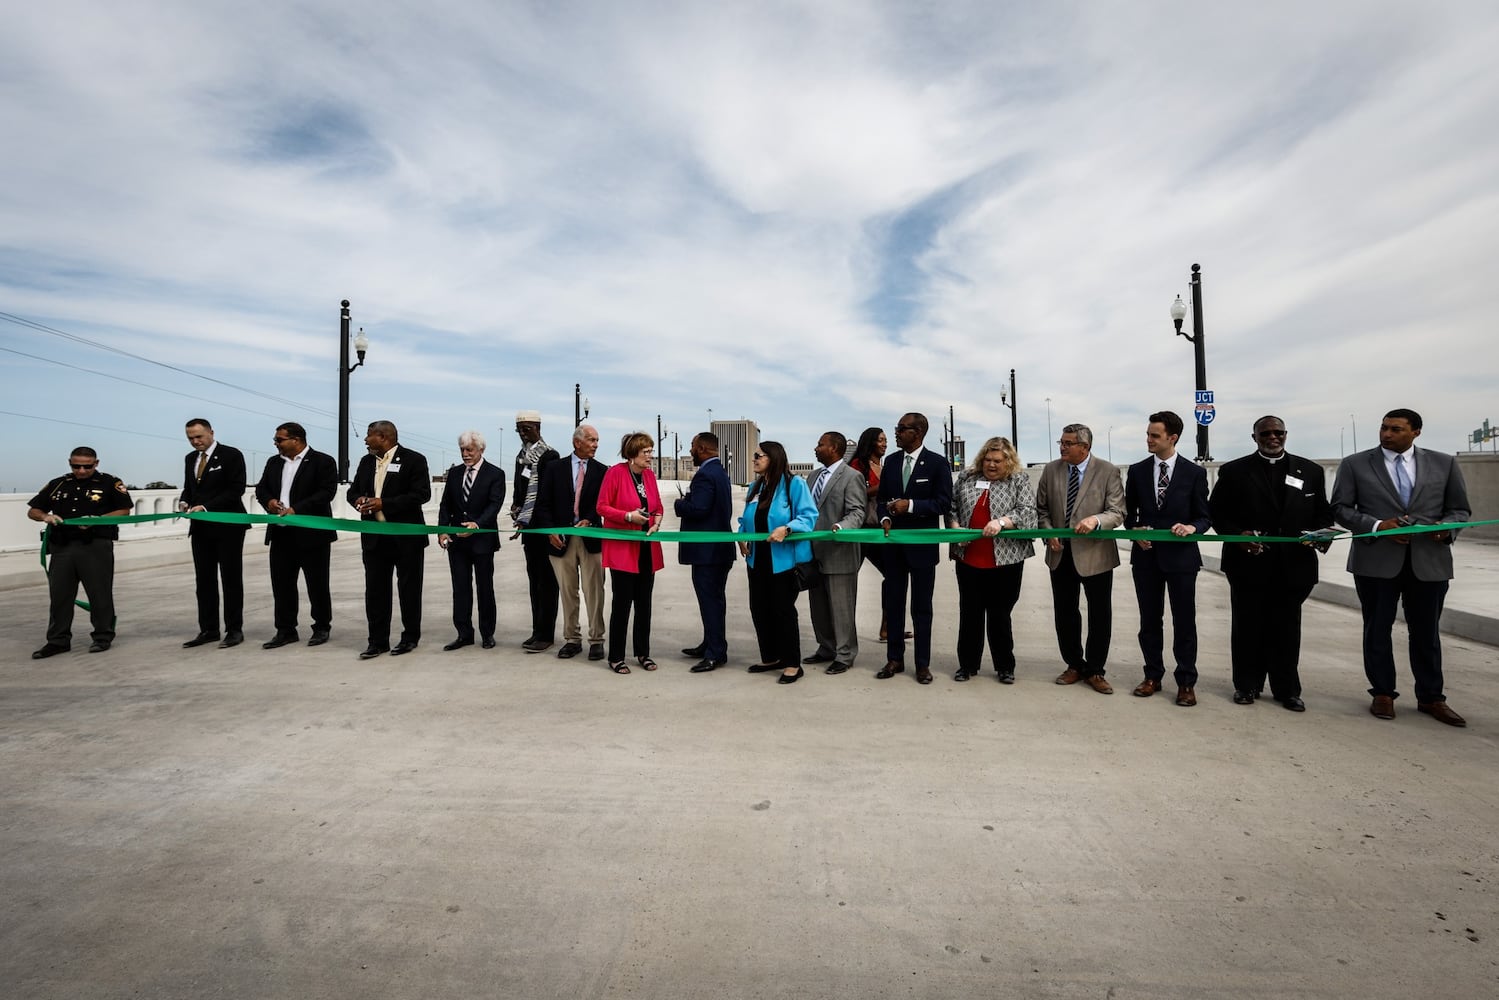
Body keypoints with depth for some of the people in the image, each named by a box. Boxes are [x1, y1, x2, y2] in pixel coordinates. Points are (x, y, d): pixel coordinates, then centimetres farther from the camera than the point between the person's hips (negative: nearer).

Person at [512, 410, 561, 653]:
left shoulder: (548, 455, -11)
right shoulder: (521, 455, 14)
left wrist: (526, 520, -17)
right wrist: (516, 509, 2)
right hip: (528, 526, 8)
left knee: (546, 580, -1)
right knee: (534, 580, 12)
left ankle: (545, 634, 5)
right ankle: (538, 630, 19)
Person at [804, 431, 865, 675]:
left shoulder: (851, 477, -9)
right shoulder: (813, 476, 15)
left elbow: (857, 513, -16)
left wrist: (839, 527, -34)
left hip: (838, 553, -8)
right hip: (815, 552, 8)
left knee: (841, 607, 2)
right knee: (819, 606, 16)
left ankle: (845, 655, 15)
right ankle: (826, 648, 31)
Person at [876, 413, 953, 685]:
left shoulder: (937, 463, -6)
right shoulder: (891, 462, 8)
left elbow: (944, 502, -10)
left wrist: (911, 505, -21)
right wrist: (885, 518, -7)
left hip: (922, 544, -4)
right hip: (893, 543, 5)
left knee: (921, 607, 6)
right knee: (893, 604, 10)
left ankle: (923, 663, 17)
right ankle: (895, 658, 22)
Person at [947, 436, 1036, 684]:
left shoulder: (1020, 479, 2)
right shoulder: (967, 477, 8)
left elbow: (1027, 511, -9)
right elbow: (951, 507, 11)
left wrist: (1001, 522, -23)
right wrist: (955, 528, -5)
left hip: (1004, 560, -2)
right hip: (968, 559, 3)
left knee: (1000, 615, 6)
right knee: (969, 613, 9)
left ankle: (1005, 666, 21)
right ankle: (968, 664, 22)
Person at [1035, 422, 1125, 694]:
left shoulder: (1108, 472, -8)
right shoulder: (1051, 470, 2)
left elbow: (1117, 513, -11)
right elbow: (1042, 509, 9)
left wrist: (1096, 520, -30)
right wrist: (1049, 534, -6)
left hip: (1095, 555, -3)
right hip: (1061, 554, 3)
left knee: (1100, 615, 7)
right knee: (1064, 613, 12)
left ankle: (1095, 670, 23)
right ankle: (1074, 665, 29)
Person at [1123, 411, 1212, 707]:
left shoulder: (1194, 472, -2)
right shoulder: (1137, 471, 3)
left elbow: (1205, 516, 0)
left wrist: (1192, 527, -21)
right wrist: (1135, 533, -9)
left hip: (1181, 556, -2)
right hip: (1146, 556, 2)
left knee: (1184, 621, 5)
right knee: (1149, 620, 11)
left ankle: (1186, 682, 18)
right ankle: (1153, 676, 24)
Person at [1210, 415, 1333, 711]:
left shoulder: (1310, 470, 9)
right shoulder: (1233, 471, 1)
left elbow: (1323, 513, 11)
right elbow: (1216, 512, 1)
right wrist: (1237, 534, -15)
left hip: (1293, 564, 2)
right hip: (1249, 563, -2)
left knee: (1286, 628, 9)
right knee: (1248, 627, 8)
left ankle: (1287, 689, 21)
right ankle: (1247, 685, 20)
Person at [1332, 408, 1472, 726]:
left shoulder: (1444, 464, 8)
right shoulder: (1355, 464, 2)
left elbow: (1459, 509, 10)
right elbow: (1340, 508, 0)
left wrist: (1447, 528, -11)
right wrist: (1377, 526, -15)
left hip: (1429, 561, 2)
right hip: (1376, 560, -1)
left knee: (1426, 632, 11)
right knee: (1377, 630, 7)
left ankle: (1431, 698, 24)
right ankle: (1383, 694, 19)